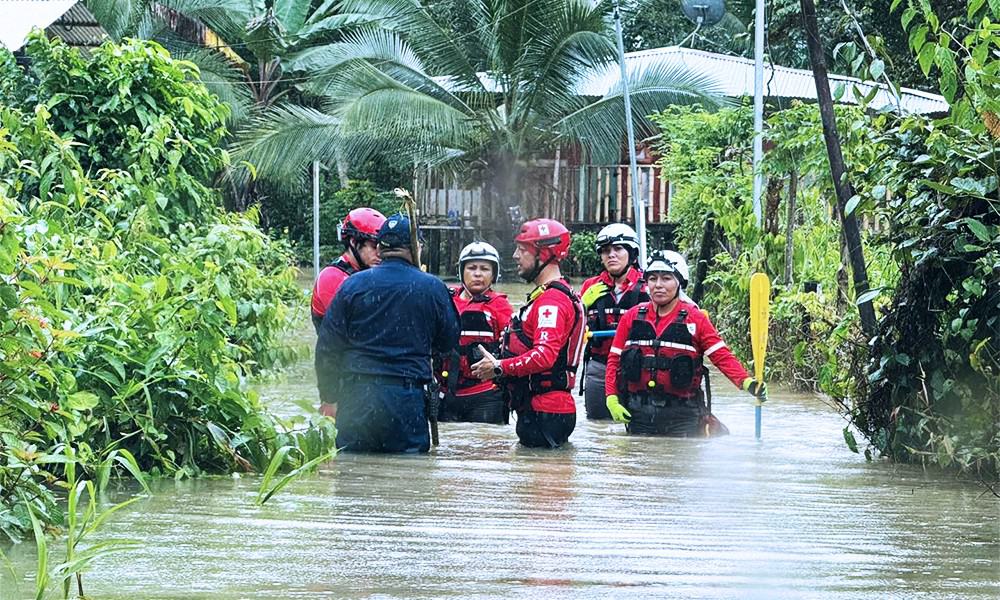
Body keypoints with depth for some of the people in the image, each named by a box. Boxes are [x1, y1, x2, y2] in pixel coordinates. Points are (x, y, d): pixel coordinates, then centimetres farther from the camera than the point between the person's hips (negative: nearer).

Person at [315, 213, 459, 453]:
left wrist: (329, 396, 11)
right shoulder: (432, 288, -1)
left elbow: (327, 347, 4)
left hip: (355, 396, 1)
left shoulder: (353, 285, 2)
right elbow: (449, 341, 12)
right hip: (407, 396, -1)